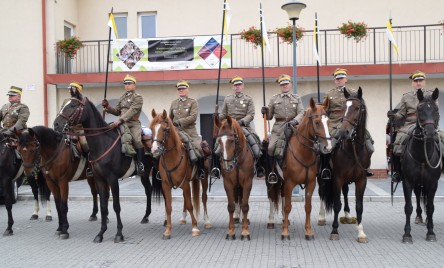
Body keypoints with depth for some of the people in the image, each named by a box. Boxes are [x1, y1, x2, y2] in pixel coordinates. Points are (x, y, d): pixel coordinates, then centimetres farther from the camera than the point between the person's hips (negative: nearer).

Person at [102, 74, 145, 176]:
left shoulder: (138, 97, -3)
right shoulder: (122, 97, 19)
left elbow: (132, 111, -18)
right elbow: (117, 111, 21)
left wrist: (120, 120, -29)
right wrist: (107, 106, 3)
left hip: (133, 124, -7)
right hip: (122, 123, 7)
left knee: (137, 140, -29)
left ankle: (140, 163, -17)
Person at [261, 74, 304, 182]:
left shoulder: (297, 98, 14)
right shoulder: (274, 99, 14)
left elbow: (301, 113, 1)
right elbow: (269, 116, 14)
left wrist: (294, 121, -19)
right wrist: (265, 112, -8)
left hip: (293, 126, 0)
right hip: (278, 127, 1)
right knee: (271, 148, -18)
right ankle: (272, 171, -2)